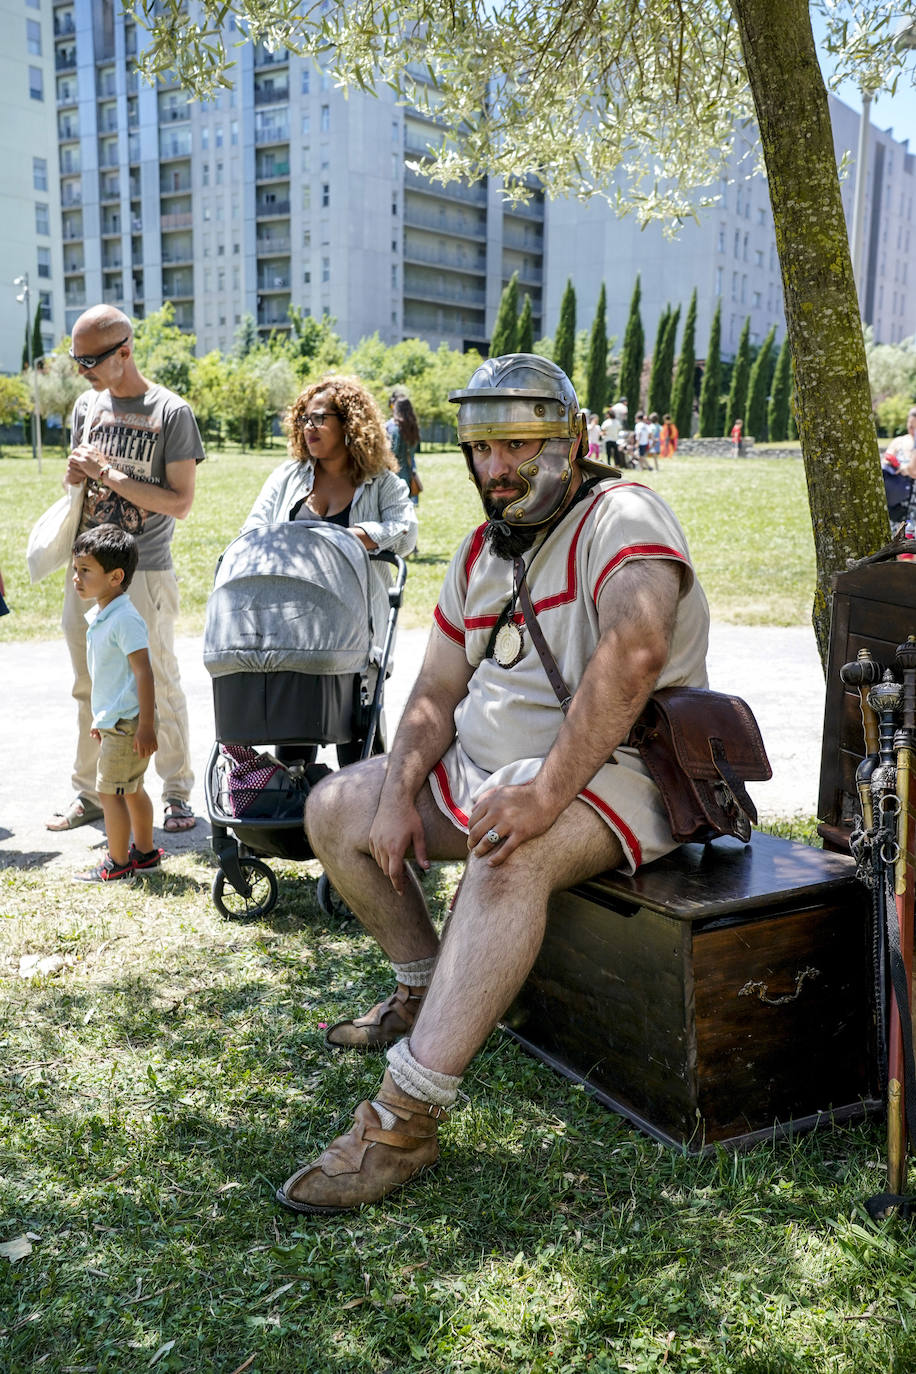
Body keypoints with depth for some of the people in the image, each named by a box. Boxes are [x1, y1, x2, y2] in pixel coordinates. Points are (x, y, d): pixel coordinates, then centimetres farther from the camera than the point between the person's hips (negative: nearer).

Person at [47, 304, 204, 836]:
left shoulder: (171, 412, -8)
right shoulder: (87, 405, 10)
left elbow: (181, 502, -12)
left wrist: (110, 475, -15)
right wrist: (74, 476, -3)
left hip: (145, 572, -6)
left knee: (162, 686, 2)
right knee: (89, 688, 11)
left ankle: (178, 795, 15)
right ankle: (90, 794, 23)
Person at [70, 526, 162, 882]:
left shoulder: (125, 619, -20)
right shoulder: (98, 617, 10)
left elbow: (143, 672, -23)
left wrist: (145, 726, -24)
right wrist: (100, 718, 24)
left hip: (126, 723, -10)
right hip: (114, 720, 10)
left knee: (110, 790, -2)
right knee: (131, 787, 18)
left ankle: (118, 862, 10)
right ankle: (145, 852, 30)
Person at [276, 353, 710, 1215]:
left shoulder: (620, 516, -14)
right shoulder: (482, 551, 12)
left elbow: (633, 654, -33)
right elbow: (437, 694, 14)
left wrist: (545, 791, -36)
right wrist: (399, 792, -2)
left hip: (612, 773, -8)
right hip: (483, 770, 9)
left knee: (511, 854, -38)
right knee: (334, 807, 6)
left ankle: (405, 1119, -32)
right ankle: (427, 988, 20)